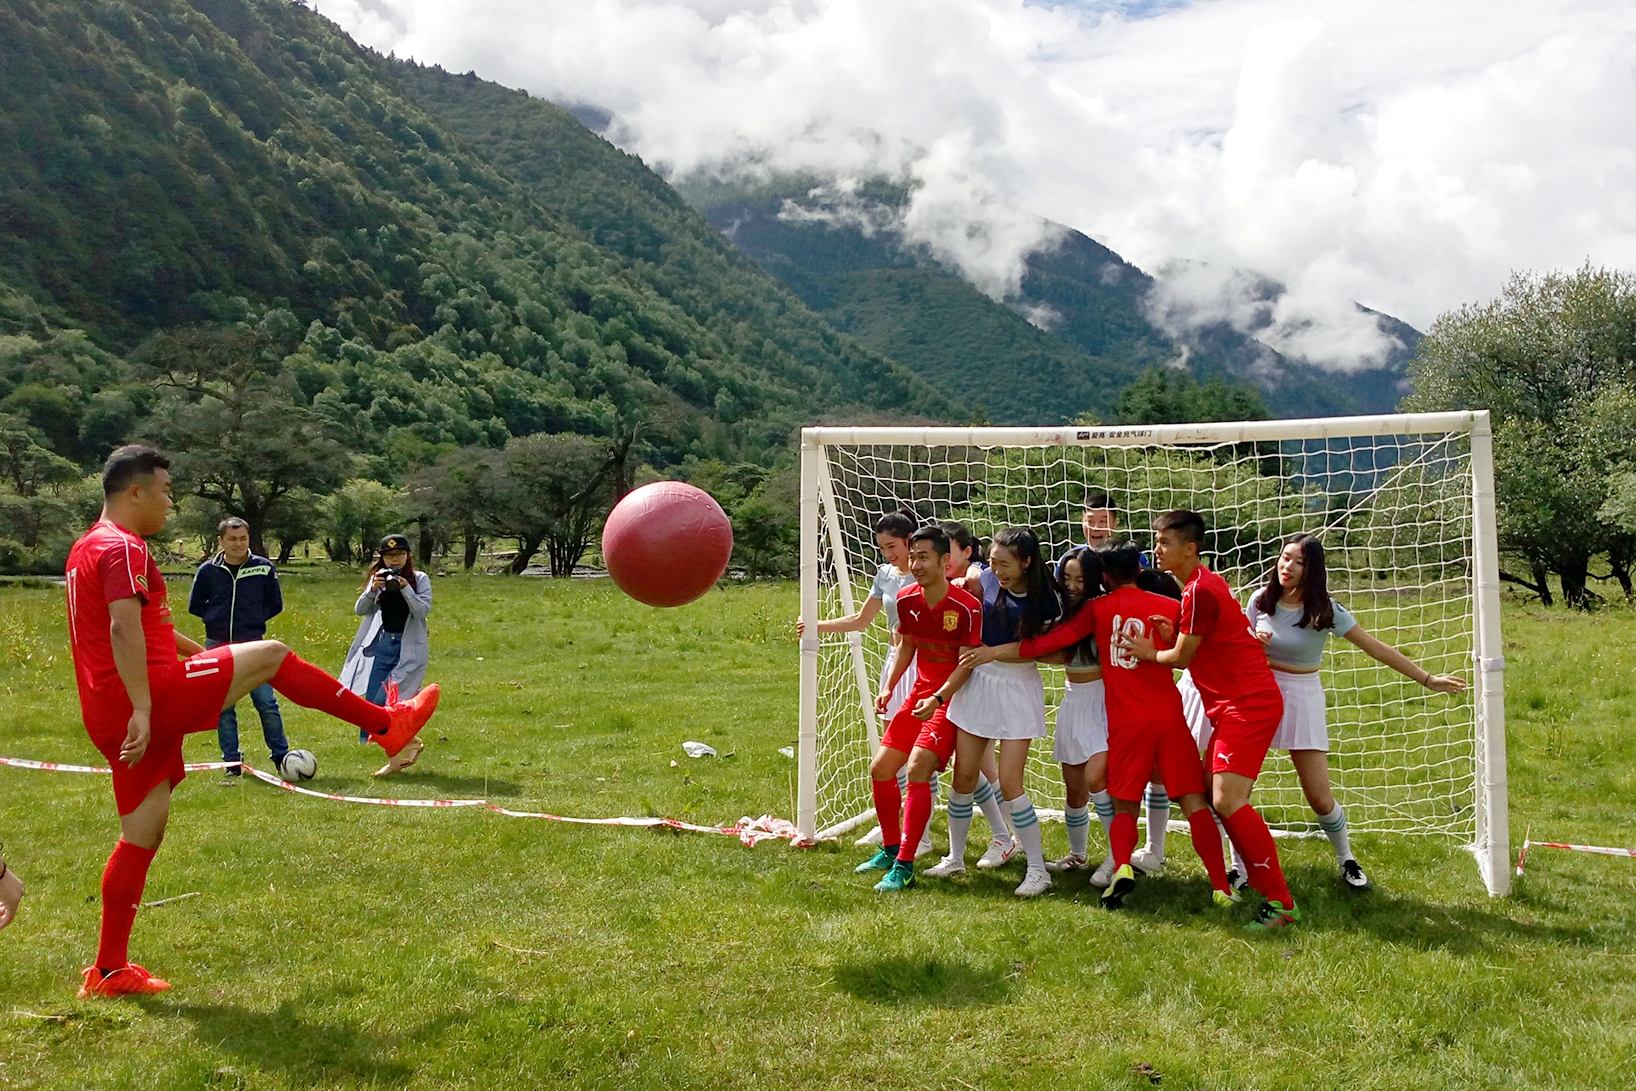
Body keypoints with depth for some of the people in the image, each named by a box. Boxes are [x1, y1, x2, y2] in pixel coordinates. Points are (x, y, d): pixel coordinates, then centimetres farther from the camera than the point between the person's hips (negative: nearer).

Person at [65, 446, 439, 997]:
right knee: (270, 655, -3)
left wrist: (198, 651, 40)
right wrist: (142, 709, -29)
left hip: (106, 715, 10)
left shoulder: (89, 546, 24)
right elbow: (124, 629, -23)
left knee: (142, 834, 13)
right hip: (147, 696, -10)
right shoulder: (123, 547, -10)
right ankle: (385, 724, 3)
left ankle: (108, 970, 18)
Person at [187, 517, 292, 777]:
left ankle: (281, 756, 8)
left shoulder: (264, 568, -1)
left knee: (266, 702, -5)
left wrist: (255, 618, 0)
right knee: (223, 708, 6)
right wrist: (216, 618, 2)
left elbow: (275, 605, 8)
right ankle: (232, 761, 16)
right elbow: (195, 606, 12)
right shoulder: (208, 570, 0)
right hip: (217, 646, 1)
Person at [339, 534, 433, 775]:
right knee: (372, 702, 2)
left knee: (387, 700, -13)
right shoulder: (377, 577, 9)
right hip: (380, 645, 5)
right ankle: (409, 743, 19)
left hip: (408, 648, -5)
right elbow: (359, 610, 1)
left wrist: (405, 588, -24)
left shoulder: (420, 579, 0)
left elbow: (423, 610, -12)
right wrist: (373, 590, -16)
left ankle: (396, 758, 6)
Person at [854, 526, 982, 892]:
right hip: (920, 693, 7)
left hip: (953, 698, -7)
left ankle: (904, 867, -12)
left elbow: (966, 664, -17)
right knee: (880, 768, 7)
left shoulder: (967, 607, -19)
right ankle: (890, 848, 28)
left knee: (917, 768, -22)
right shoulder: (907, 600, 0)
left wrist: (937, 698, -29)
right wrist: (889, 686, 7)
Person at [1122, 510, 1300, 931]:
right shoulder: (1200, 585, 17)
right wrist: (1167, 635, -4)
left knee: (1227, 801, -17)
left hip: (1248, 704, -11)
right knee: (1213, 795, 11)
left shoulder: (1200, 590, -16)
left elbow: (1180, 658, -9)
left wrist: (1149, 653, 10)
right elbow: (1195, 649, 15)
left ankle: (1280, 903, -13)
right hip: (1233, 704, 11)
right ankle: (1261, 882, 19)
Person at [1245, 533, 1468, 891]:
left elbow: (1377, 648, -5)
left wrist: (1426, 678, -4)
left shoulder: (1325, 610, -9)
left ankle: (1346, 859, 28)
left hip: (1302, 697, -2)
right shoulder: (1260, 600, -2)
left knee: (1320, 798, -2)